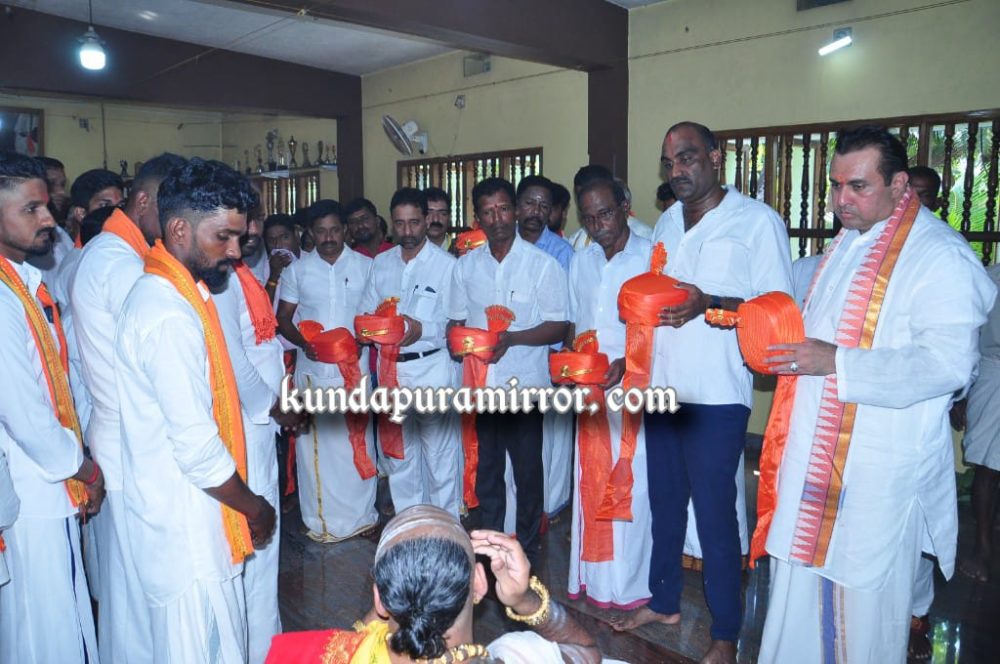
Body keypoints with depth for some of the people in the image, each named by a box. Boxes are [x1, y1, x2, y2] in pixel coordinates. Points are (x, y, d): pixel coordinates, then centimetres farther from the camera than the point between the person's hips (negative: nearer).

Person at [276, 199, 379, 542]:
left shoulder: (365, 266, 3)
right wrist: (304, 343, -10)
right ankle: (321, 519, 19)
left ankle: (360, 515, 19)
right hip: (311, 367, 1)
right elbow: (283, 318, 8)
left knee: (356, 441, 4)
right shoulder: (297, 269, 6)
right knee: (314, 442, 5)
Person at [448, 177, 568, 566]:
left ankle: (527, 549, 25)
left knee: (527, 471, 8)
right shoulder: (466, 266, 9)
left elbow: (558, 327, -6)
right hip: (478, 384, 4)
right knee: (485, 470, 14)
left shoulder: (543, 264, -5)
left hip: (524, 384, -3)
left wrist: (512, 338, -20)